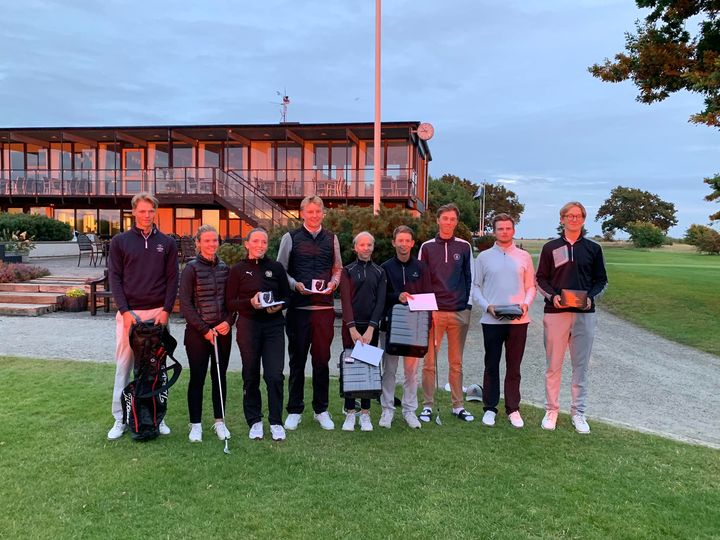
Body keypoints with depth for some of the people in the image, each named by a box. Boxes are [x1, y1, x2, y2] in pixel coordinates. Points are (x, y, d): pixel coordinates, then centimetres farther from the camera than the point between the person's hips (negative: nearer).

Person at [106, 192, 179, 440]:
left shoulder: (167, 243, 7)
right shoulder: (120, 241, 4)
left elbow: (173, 279, 4)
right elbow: (114, 278, 0)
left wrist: (166, 310, -7)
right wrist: (125, 311, -10)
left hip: (158, 312, 1)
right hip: (128, 312, -1)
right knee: (124, 365, 4)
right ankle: (120, 419, 15)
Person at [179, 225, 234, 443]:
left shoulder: (224, 268, 7)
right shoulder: (191, 269, -5)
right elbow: (185, 304, -8)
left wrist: (228, 321, -6)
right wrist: (205, 330, -12)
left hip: (222, 331, 4)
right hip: (197, 332, -4)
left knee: (220, 376, 10)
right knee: (197, 378, 4)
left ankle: (219, 421, 23)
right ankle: (195, 425, 17)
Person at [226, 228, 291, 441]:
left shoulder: (276, 267, 8)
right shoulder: (238, 270, 4)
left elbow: (287, 295, 13)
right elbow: (230, 302, 1)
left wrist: (279, 305, -8)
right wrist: (250, 302, -15)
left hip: (274, 325, 1)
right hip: (248, 325, 0)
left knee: (275, 375, -5)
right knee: (251, 376, 7)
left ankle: (276, 422, 8)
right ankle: (255, 421, 21)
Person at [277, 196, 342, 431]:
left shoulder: (331, 239, 11)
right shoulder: (290, 238, 4)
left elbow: (338, 268, 17)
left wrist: (333, 283, -3)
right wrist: (296, 285, -11)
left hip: (325, 307, 2)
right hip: (298, 307, -2)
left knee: (322, 359, 7)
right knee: (297, 359, 6)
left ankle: (321, 410, 19)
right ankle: (294, 411, 18)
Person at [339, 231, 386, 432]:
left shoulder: (379, 272, 9)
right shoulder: (347, 271, 4)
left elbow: (380, 301, 1)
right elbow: (345, 300, -4)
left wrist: (370, 329, -10)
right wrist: (353, 329, -13)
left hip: (371, 327, 1)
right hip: (351, 326, -1)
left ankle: (365, 413, 11)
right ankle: (350, 413, 7)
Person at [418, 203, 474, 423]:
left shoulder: (464, 247, 8)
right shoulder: (427, 247, 6)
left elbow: (470, 278, 10)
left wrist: (468, 304, 2)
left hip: (460, 312, 1)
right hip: (434, 312, -1)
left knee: (456, 363, 9)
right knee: (429, 362, 1)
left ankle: (458, 406, 18)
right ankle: (427, 406, 10)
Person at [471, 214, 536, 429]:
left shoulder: (524, 257, 8)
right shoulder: (484, 257, 5)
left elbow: (531, 286, 11)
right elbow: (475, 287, 5)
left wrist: (525, 304, -8)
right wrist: (487, 306, -10)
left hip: (518, 320, 1)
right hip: (491, 320, -1)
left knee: (514, 367, 8)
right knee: (491, 366, 7)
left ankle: (513, 409, 18)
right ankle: (490, 408, 18)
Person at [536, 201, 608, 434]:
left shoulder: (593, 248, 9)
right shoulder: (551, 247, 6)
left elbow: (601, 280, 12)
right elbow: (540, 279, 6)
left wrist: (591, 297, -7)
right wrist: (552, 296, -12)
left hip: (585, 313, 1)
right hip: (555, 312, -1)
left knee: (581, 365, 7)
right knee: (553, 365, 4)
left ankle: (578, 412, 18)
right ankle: (551, 410, 16)